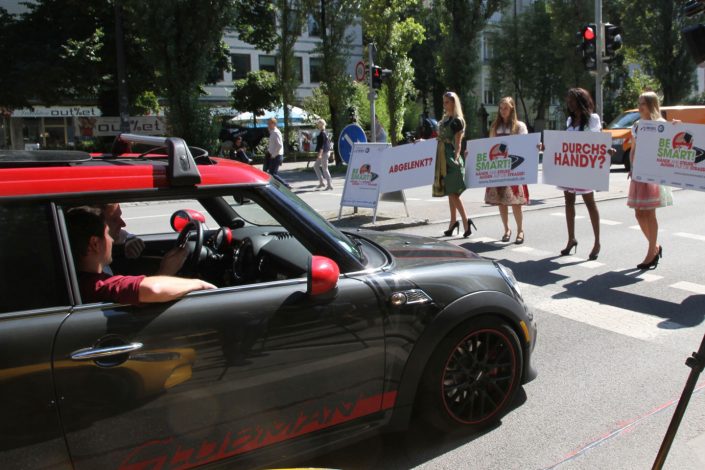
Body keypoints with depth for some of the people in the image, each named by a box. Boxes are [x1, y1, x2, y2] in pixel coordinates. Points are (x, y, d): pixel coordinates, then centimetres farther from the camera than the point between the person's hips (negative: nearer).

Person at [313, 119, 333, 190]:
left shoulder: (322, 134, -16)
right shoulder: (325, 133, 13)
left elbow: (322, 145, -22)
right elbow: (329, 143, 19)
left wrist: (320, 154, -25)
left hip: (323, 153, -10)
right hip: (326, 152, 10)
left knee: (324, 169, -4)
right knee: (315, 166, 17)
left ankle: (330, 185, 1)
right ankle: (321, 182, 16)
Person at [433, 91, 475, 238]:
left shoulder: (457, 121, -7)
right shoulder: (444, 119, 16)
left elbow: (458, 143, -11)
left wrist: (455, 158, -18)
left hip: (452, 159, -8)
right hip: (443, 159, 8)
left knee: (452, 192, -12)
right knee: (449, 192, 11)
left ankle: (465, 220, -9)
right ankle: (453, 222, 16)